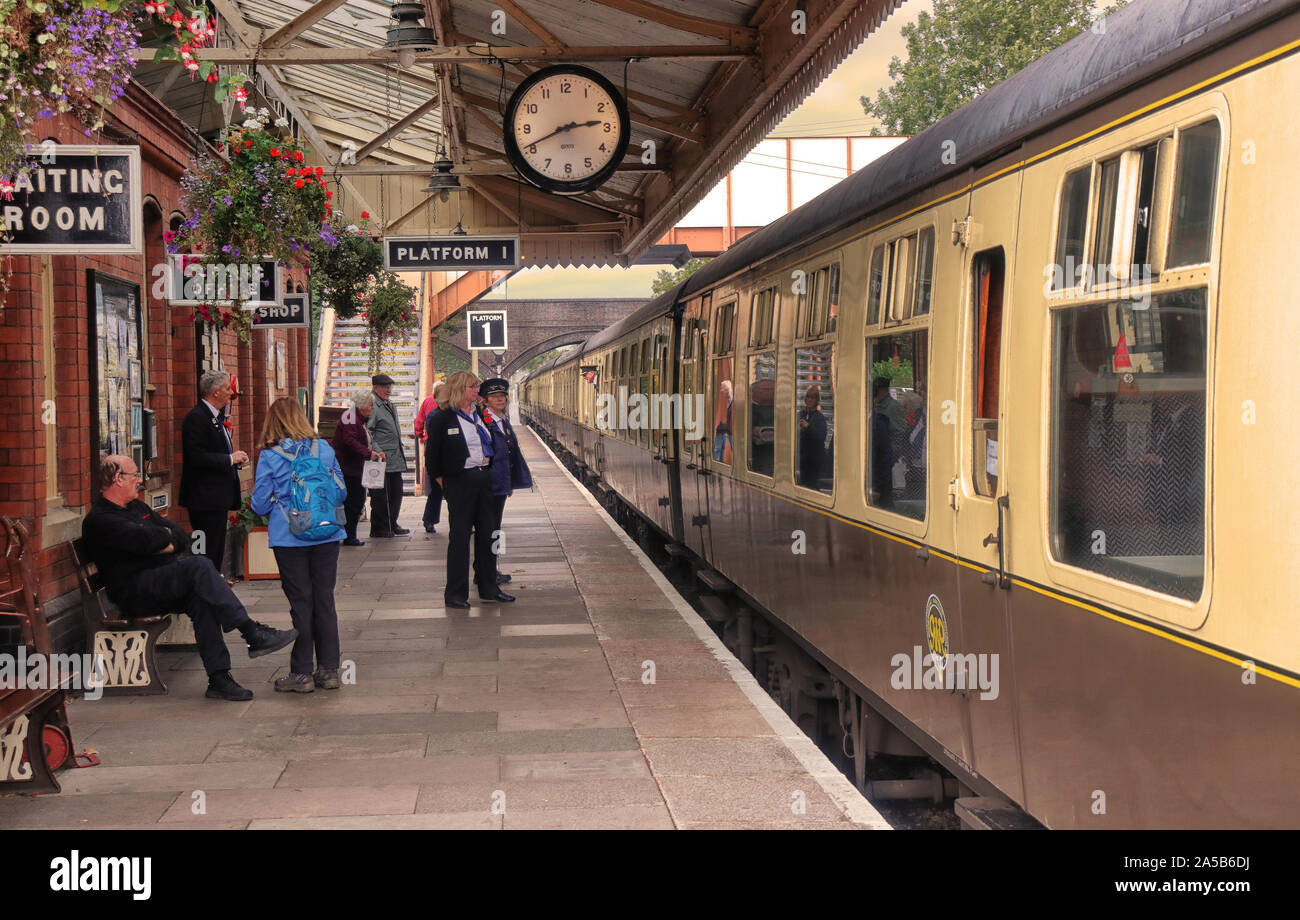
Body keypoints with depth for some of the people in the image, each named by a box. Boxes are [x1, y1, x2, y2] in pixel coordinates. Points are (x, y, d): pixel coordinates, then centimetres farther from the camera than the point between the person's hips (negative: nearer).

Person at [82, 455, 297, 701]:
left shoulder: (137, 507, 25)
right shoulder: (98, 520, -3)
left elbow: (182, 537, 17)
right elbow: (146, 540, -19)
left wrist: (158, 543, -4)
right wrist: (169, 542, 1)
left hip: (165, 583, 8)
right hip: (134, 591, -8)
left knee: (200, 599, -25)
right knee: (199, 565, -29)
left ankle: (218, 678, -29)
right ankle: (253, 634, -32)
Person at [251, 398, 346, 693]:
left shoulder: (269, 457, -7)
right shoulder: (324, 449, 2)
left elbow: (261, 504, -5)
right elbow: (341, 490, 8)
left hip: (290, 538, -3)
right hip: (327, 535, 3)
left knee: (301, 603, 3)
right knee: (324, 600, 9)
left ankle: (302, 673, 8)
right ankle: (329, 670, 13)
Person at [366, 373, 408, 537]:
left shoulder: (391, 407, 19)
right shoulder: (373, 407, -10)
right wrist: (377, 451, -22)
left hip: (395, 461, 9)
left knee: (396, 493, 12)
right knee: (380, 496, -3)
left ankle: (391, 525, 22)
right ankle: (379, 529, 5)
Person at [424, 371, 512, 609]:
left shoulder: (480, 415, 11)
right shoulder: (442, 419, -9)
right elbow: (432, 455, -6)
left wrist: (489, 472, 13)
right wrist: (441, 480, -4)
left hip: (485, 479, 7)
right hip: (460, 481, -6)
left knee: (487, 533, 10)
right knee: (459, 536, -2)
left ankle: (488, 588, 20)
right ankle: (455, 593, 5)